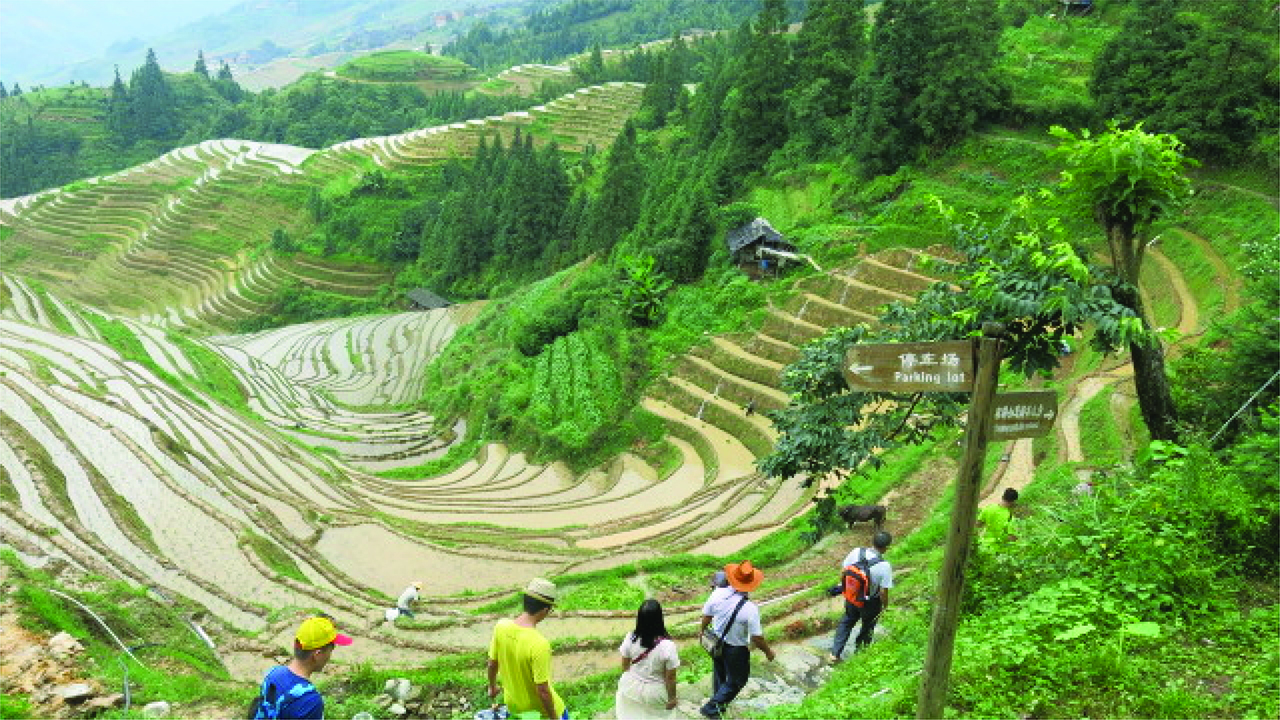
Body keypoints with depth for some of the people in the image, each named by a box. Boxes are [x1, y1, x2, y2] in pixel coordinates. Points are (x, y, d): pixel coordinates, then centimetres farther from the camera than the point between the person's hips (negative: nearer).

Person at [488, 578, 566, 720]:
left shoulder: (501, 626, -18)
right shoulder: (539, 644, -35)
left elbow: (492, 663, -2)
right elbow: (542, 690, -28)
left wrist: (492, 686, 16)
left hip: (513, 703, 5)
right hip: (538, 708, -5)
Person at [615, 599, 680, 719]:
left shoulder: (630, 638, -20)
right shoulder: (667, 646, -30)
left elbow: (625, 665, -4)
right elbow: (670, 678, -20)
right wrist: (672, 697, -3)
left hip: (631, 688, 3)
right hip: (655, 693, -3)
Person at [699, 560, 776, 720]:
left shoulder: (717, 595, -18)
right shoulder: (750, 609, -30)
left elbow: (706, 616, -3)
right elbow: (756, 638, -22)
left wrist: (703, 631, 18)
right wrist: (768, 651, -3)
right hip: (736, 650, -5)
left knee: (719, 675, 30)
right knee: (736, 681, 22)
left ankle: (719, 704, 52)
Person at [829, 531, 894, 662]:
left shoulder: (856, 552, -18)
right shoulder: (885, 566, -29)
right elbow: (883, 592, -22)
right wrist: (885, 606, -2)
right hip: (870, 603, -4)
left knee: (846, 623, 26)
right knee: (867, 628, 25)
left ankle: (835, 653, 29)